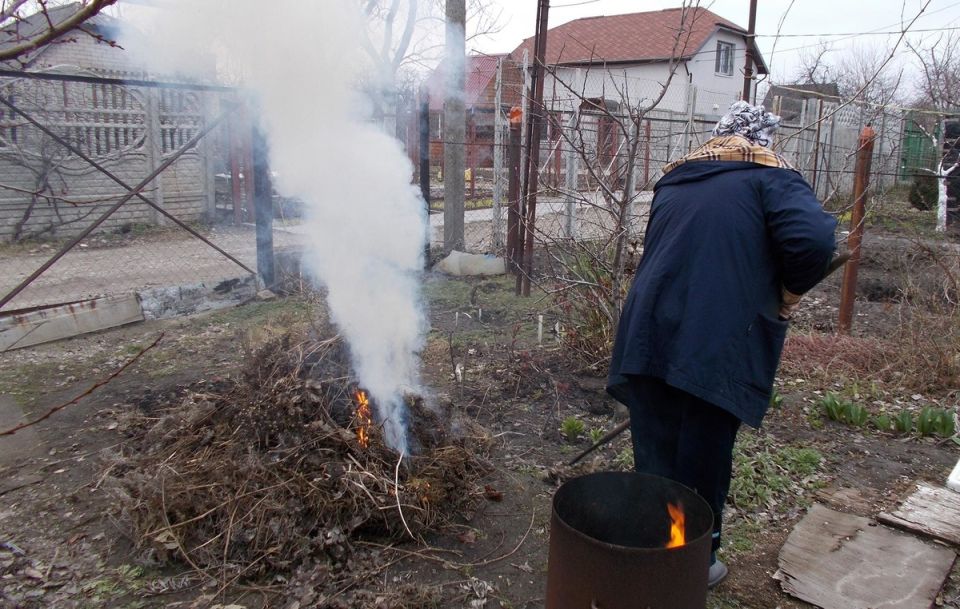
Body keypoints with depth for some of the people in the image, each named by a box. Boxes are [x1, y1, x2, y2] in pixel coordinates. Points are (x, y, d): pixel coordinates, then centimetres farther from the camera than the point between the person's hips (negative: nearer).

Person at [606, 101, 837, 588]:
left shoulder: (673, 179, 20)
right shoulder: (770, 178, 3)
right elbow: (815, 239, -16)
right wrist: (790, 291, 3)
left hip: (647, 335, 5)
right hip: (717, 347, -4)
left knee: (654, 458, 14)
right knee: (703, 463, 10)